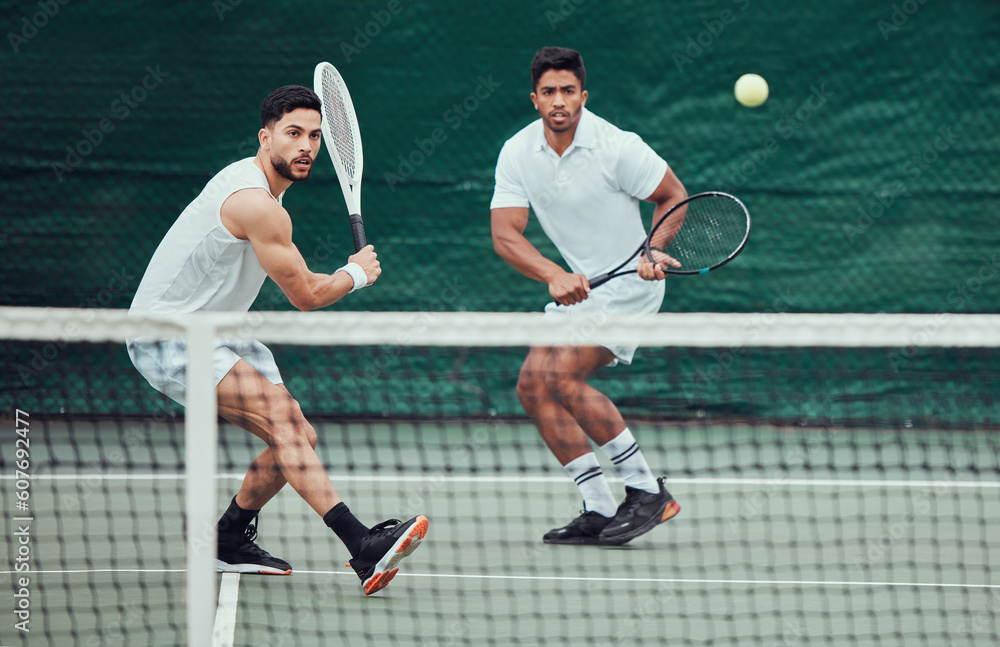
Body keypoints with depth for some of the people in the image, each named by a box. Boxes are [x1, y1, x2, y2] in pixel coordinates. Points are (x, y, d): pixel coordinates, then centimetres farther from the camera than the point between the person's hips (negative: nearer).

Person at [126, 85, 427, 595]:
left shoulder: (260, 187, 10)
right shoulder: (257, 205, -23)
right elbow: (305, 296, -14)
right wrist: (357, 274, 3)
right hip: (166, 337, -10)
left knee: (297, 438, 3)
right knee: (280, 409, -27)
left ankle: (230, 543, 23)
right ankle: (362, 547, -39)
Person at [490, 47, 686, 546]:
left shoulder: (617, 147, -18)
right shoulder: (517, 154, -5)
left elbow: (673, 196, -5)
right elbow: (505, 234, -12)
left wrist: (656, 249, -24)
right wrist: (554, 276, -30)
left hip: (629, 284, -7)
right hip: (577, 286, 7)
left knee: (560, 376, -22)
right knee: (532, 385, -3)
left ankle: (647, 490, -15)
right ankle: (600, 511, 1)